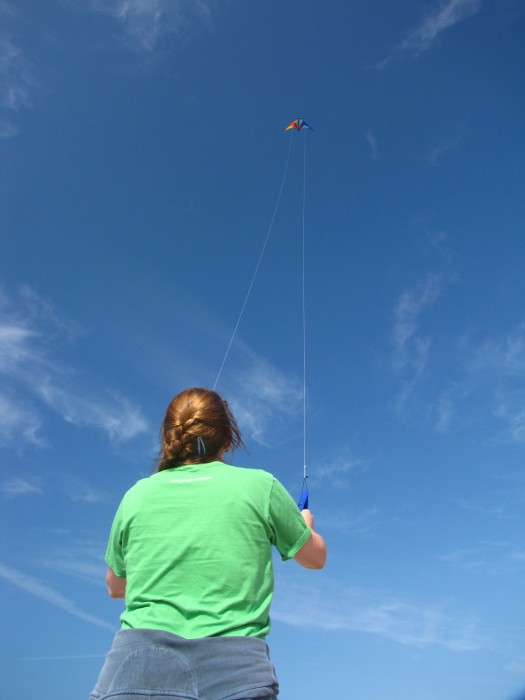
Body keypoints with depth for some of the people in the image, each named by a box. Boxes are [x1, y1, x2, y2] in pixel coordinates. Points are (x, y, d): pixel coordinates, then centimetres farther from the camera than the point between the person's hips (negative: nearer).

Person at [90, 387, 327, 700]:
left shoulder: (136, 495, 10)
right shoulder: (261, 485, 5)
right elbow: (315, 558, 21)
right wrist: (306, 524, 42)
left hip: (136, 665, 2)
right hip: (234, 669, -1)